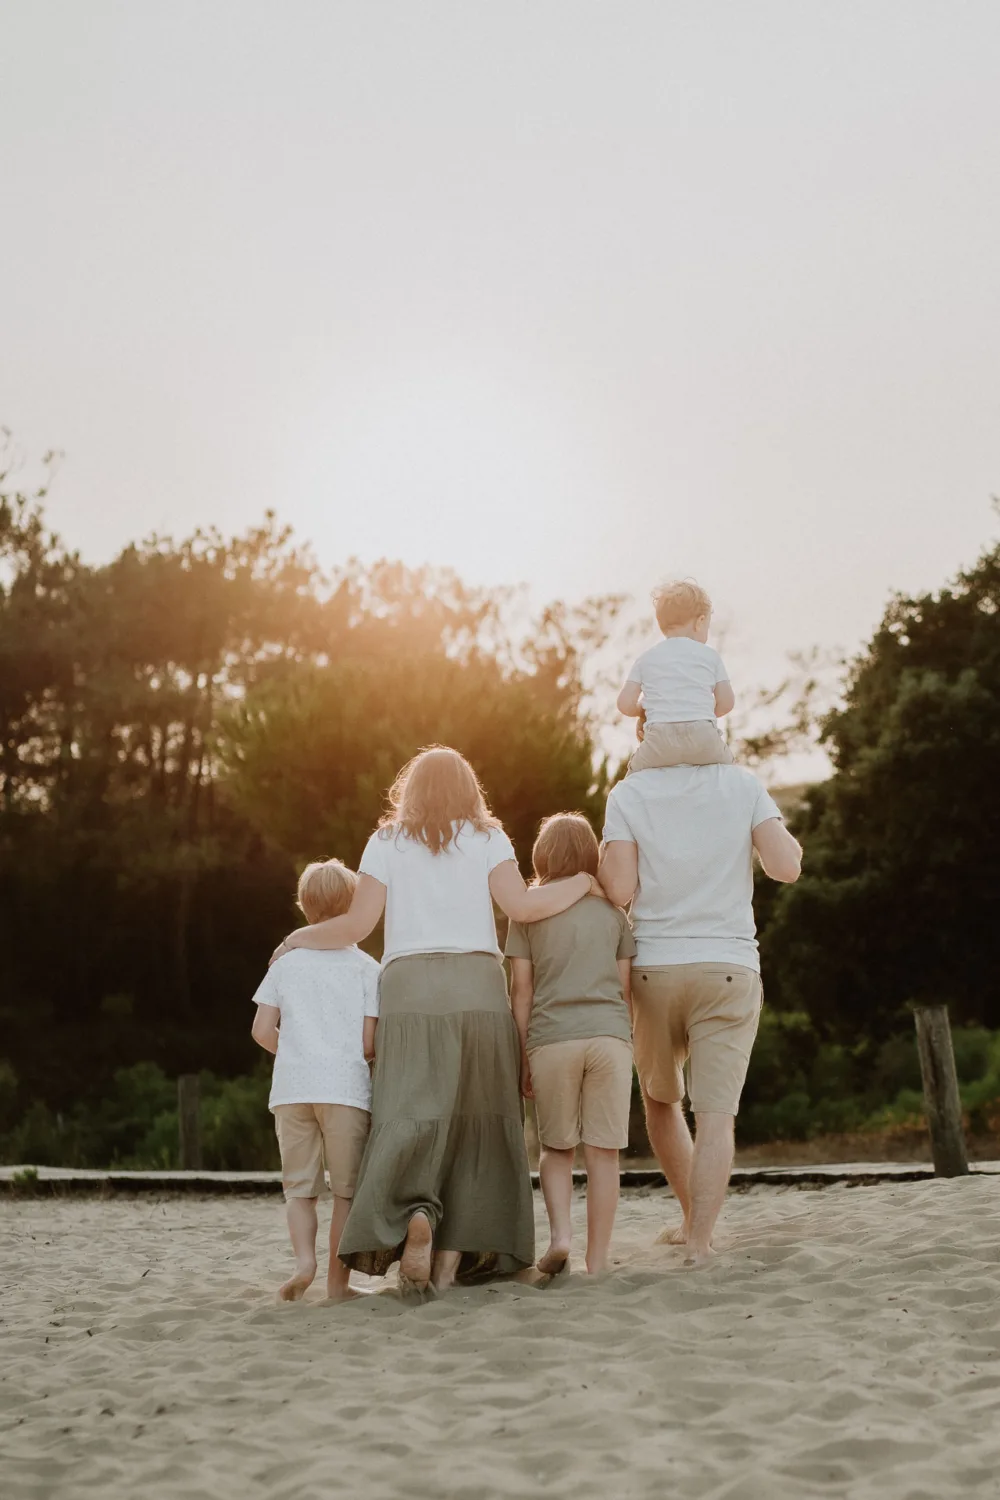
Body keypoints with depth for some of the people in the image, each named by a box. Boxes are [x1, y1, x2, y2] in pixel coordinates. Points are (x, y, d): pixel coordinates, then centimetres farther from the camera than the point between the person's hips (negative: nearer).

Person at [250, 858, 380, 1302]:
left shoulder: (285, 965, 9)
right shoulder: (366, 967, 1)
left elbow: (262, 1030, 4)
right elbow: (370, 1043, -4)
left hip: (291, 1089, 2)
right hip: (345, 1087, -2)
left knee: (300, 1186, 10)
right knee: (346, 1187, 7)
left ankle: (304, 1259, -10)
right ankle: (338, 1279, 5)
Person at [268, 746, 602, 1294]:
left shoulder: (386, 842, 11)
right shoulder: (486, 838, 10)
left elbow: (356, 925, 5)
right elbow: (521, 905, -4)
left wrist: (299, 937, 21)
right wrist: (584, 883, 10)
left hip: (408, 987, 0)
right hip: (477, 986, 0)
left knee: (410, 1116, -3)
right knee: (472, 1119, 4)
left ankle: (414, 1213, -29)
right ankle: (455, 1252, -1)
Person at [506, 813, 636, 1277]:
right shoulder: (613, 911, 12)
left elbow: (521, 990, 3)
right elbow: (626, 988, 10)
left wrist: (523, 1057, 7)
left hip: (551, 1039, 0)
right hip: (609, 1036, 1)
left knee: (556, 1147, 15)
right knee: (603, 1152, 3)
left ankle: (560, 1232, -4)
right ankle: (597, 1260, 3)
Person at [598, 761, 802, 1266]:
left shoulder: (628, 794, -1)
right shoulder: (743, 784, 0)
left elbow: (620, 890, -9)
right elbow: (786, 866, -6)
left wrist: (603, 856, 11)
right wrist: (786, 838, 15)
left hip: (654, 970, 1)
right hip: (730, 970, -1)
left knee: (659, 1099, 21)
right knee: (715, 1112, -2)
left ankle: (693, 1220, 29)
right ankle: (698, 1243, -10)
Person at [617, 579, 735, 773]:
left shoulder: (646, 658, 15)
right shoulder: (710, 655, 14)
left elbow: (625, 704, 8)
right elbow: (726, 703, 12)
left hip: (660, 742, 0)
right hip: (703, 737, 0)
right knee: (726, 764, 29)